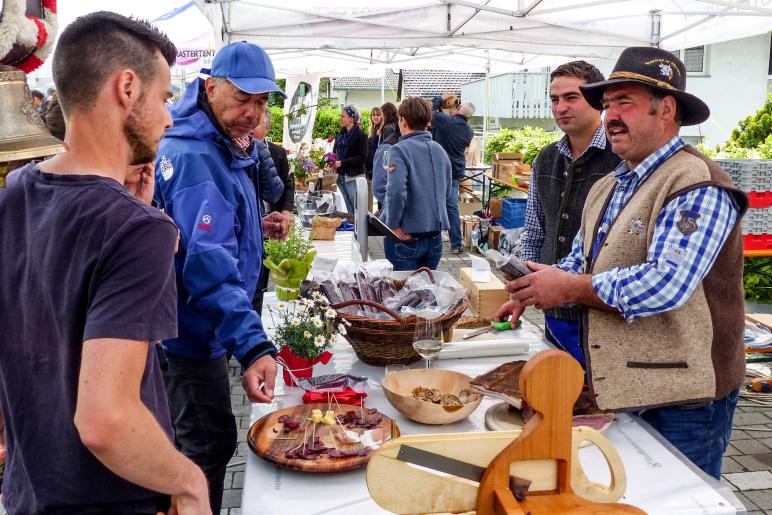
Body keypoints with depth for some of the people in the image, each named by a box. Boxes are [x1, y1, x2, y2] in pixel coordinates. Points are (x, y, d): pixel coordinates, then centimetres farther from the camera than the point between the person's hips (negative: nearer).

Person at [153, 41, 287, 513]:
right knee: (212, 444, 3)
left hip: (204, 329, 10)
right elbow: (209, 264, -36)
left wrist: (255, 229, 6)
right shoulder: (195, 158, -26)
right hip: (194, 334, -10)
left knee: (208, 440, 24)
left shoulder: (224, 145, 8)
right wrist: (253, 346, -42)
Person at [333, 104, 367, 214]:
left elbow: (362, 157, -16)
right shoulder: (340, 135, 11)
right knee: (348, 210, 11)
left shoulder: (360, 135, -8)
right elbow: (335, 152, 20)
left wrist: (342, 162, -18)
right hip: (341, 176, 6)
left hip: (353, 177, -6)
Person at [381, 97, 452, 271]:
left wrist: (393, 224, -16)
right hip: (435, 237, 6)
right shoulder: (440, 151, 8)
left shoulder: (399, 150, -14)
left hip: (406, 237, -6)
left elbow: (396, 191, -27)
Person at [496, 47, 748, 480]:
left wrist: (569, 288, -21)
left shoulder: (697, 186, -18)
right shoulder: (607, 188, 11)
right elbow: (581, 262, 16)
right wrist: (534, 291, -4)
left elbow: (665, 284, -29)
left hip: (683, 400, -8)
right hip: (616, 389, 8)